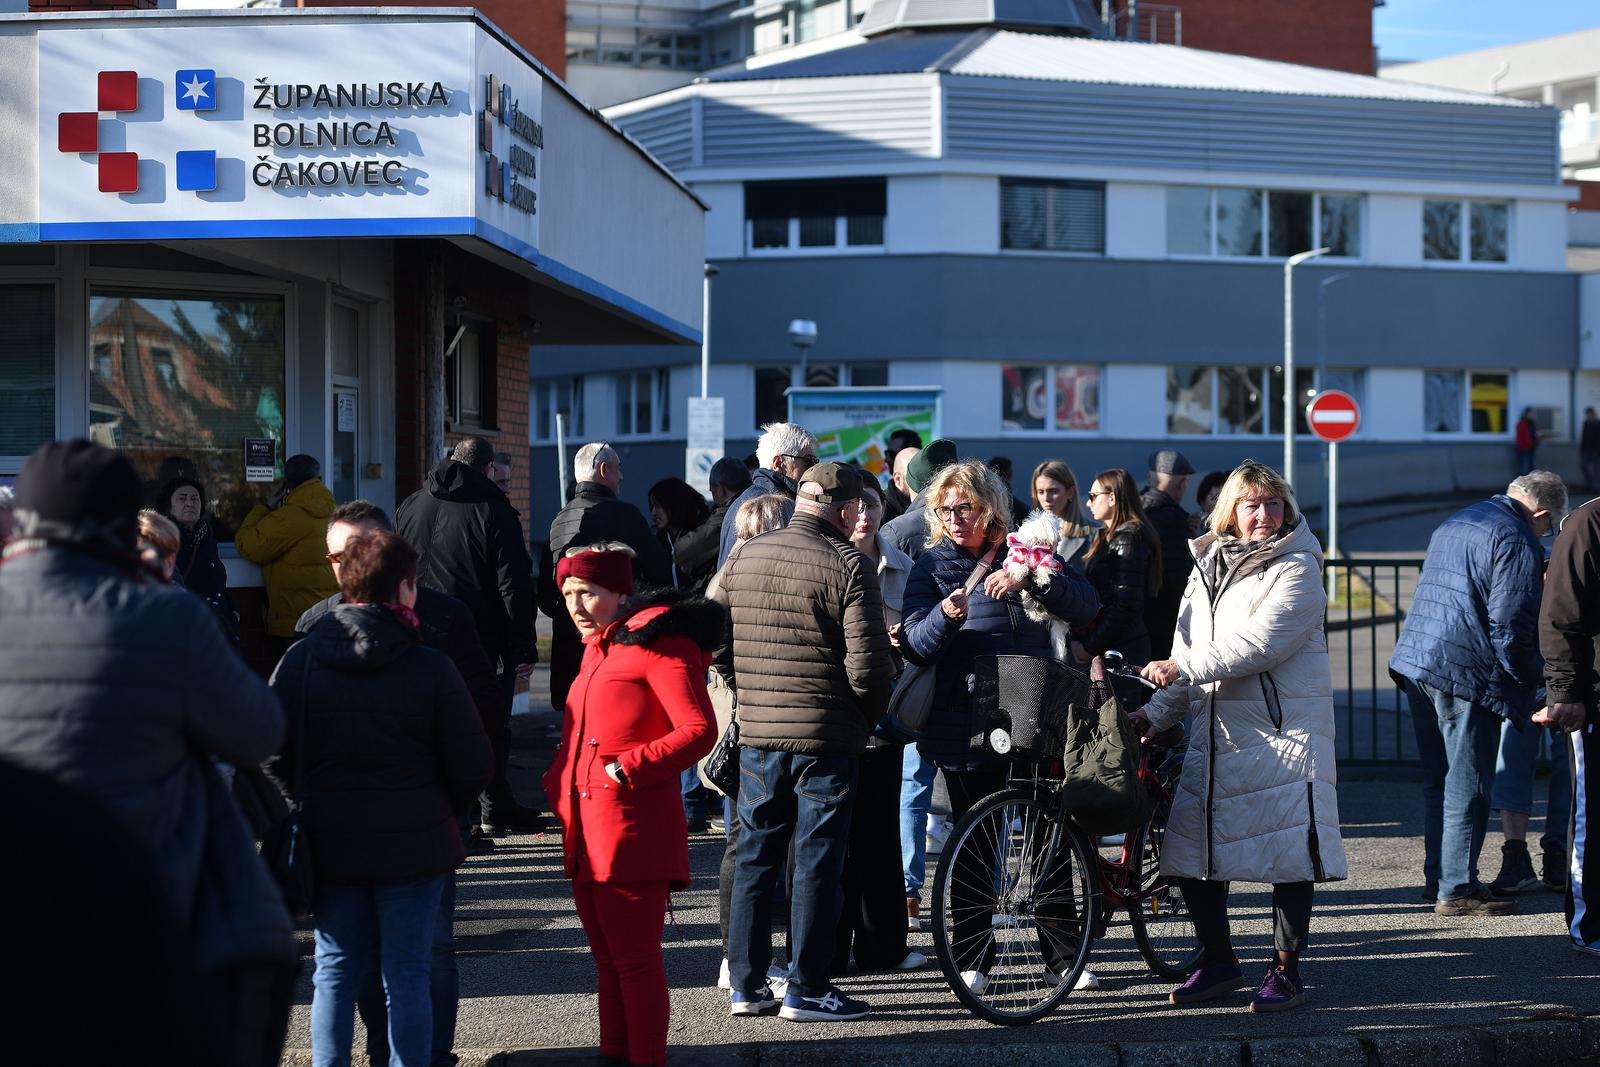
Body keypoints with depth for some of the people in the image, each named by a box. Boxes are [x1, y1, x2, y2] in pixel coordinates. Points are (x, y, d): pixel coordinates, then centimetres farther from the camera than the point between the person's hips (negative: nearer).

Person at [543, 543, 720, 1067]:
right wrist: (558, 783, 14)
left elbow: (699, 731, -16)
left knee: (634, 957, -5)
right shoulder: (597, 648, 19)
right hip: (587, 834, 9)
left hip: (634, 832, -9)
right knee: (608, 958, 14)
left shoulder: (658, 642, -8)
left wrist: (628, 768, -19)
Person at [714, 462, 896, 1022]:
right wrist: (869, 716, 3)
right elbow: (867, 666, -16)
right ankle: (807, 990, 6)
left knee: (755, 857, 13)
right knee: (817, 864, 3)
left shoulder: (743, 558, 5)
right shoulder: (848, 565, -11)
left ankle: (747, 985, 17)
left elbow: (714, 644, 8)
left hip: (755, 734, 5)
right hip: (827, 738, -5)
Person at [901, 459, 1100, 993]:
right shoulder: (932, 566, 5)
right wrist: (945, 616, -26)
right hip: (967, 724, -1)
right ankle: (971, 959, 11)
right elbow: (915, 646, -5)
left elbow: (1087, 605, -6)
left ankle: (1062, 952, 16)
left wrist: (1030, 579, -22)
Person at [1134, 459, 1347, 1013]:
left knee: (1289, 849, -4)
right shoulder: (1207, 567, 14)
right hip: (1215, 730, 6)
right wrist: (1154, 714, 5)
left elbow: (1256, 646, -18)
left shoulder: (1297, 569, -7)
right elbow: (1188, 649, 16)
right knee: (1189, 847, 6)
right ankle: (1218, 961, 22)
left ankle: (1286, 969, 9)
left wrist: (1180, 668, -18)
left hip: (1284, 728, -6)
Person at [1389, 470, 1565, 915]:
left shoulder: (1452, 525, 19)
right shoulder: (1516, 540, -10)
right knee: (1467, 786, -2)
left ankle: (1437, 878, 22)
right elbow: (1510, 623, -17)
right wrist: (1525, 686, -4)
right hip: (1467, 674, -9)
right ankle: (1457, 889, 0)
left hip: (1416, 662, 9)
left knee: (1438, 781, 17)